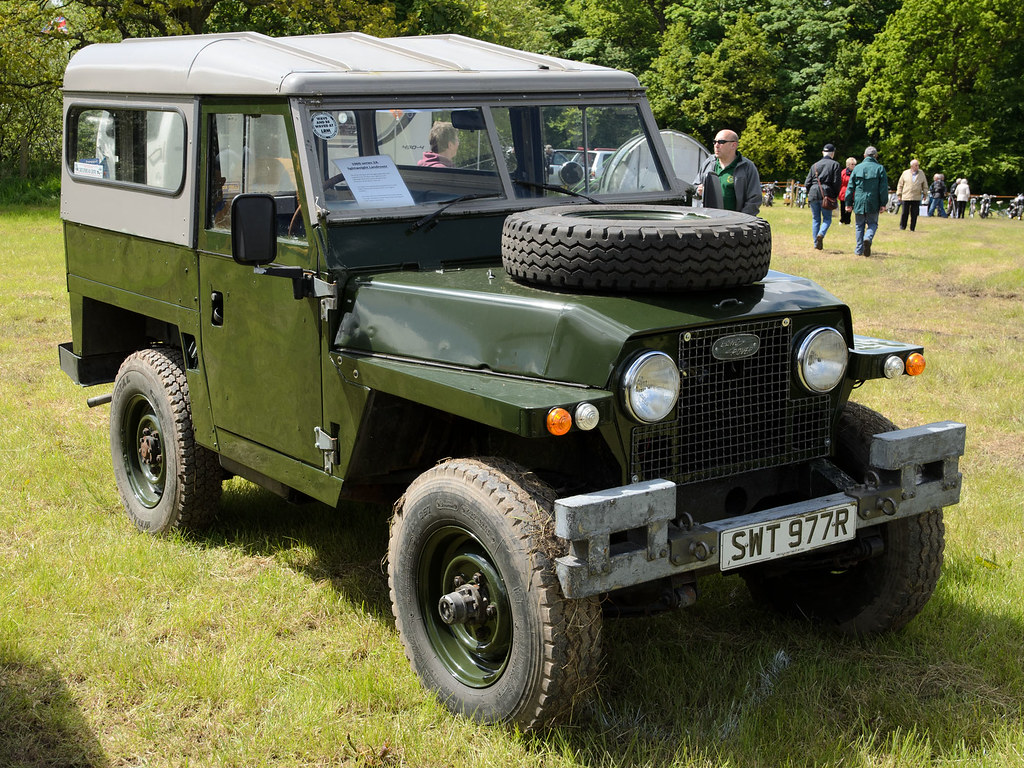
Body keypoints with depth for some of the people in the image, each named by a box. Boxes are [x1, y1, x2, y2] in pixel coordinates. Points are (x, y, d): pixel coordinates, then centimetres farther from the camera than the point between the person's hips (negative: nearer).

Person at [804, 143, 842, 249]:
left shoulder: (815, 165, 13)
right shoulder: (834, 164, 3)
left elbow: (807, 183, 8)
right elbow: (837, 182, -6)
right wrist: (835, 196, 4)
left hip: (813, 193, 3)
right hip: (827, 194, -3)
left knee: (815, 219, 10)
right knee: (827, 219, 5)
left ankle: (816, 243, 9)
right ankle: (821, 234, -22)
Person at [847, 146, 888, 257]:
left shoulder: (857, 168, 4)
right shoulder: (880, 168, -1)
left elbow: (850, 187, 4)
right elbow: (884, 187, -4)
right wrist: (883, 203, 0)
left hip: (859, 202, 1)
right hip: (873, 203, -1)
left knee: (860, 225, 12)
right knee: (872, 224, 11)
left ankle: (859, 249, 10)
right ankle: (868, 238, -19)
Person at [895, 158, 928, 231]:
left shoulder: (921, 173, 9)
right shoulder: (905, 173, 5)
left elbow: (925, 184, 16)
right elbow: (900, 184, 9)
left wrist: (924, 193, 10)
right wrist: (899, 194, 5)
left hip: (916, 198, 1)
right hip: (906, 197, -1)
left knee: (914, 214, 1)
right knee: (905, 213, -1)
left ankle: (912, 229, 8)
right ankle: (902, 227, 11)